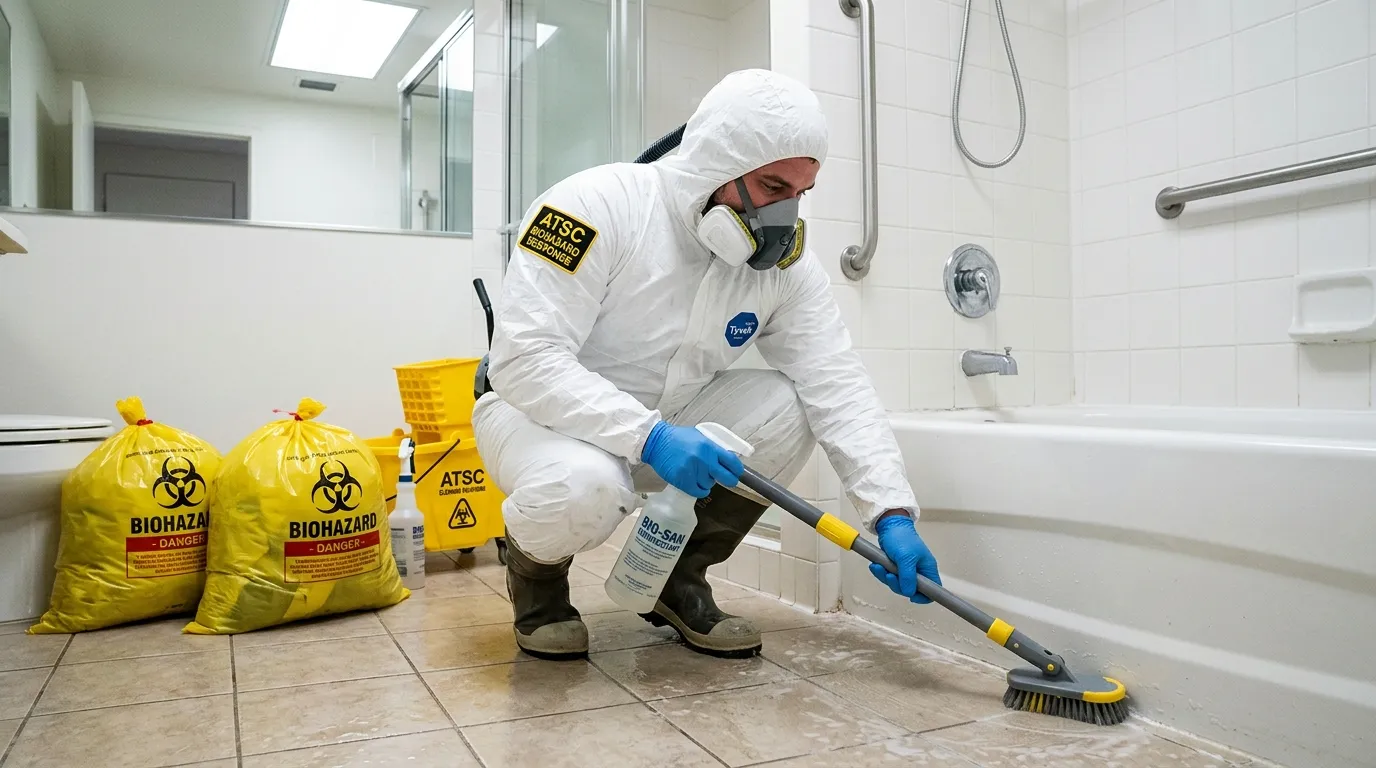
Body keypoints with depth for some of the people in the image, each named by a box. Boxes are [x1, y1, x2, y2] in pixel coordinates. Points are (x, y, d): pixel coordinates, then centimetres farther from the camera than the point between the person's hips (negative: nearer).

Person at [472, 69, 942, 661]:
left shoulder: (785, 260, -9)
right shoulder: (599, 205, -25)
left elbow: (838, 384, -13)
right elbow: (523, 358, -29)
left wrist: (892, 514, -24)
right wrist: (649, 438, -38)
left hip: (666, 421, 5)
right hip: (542, 411, -5)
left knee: (786, 408, -17)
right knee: (582, 487, -38)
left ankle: (681, 578, 2)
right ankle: (536, 571, 1)